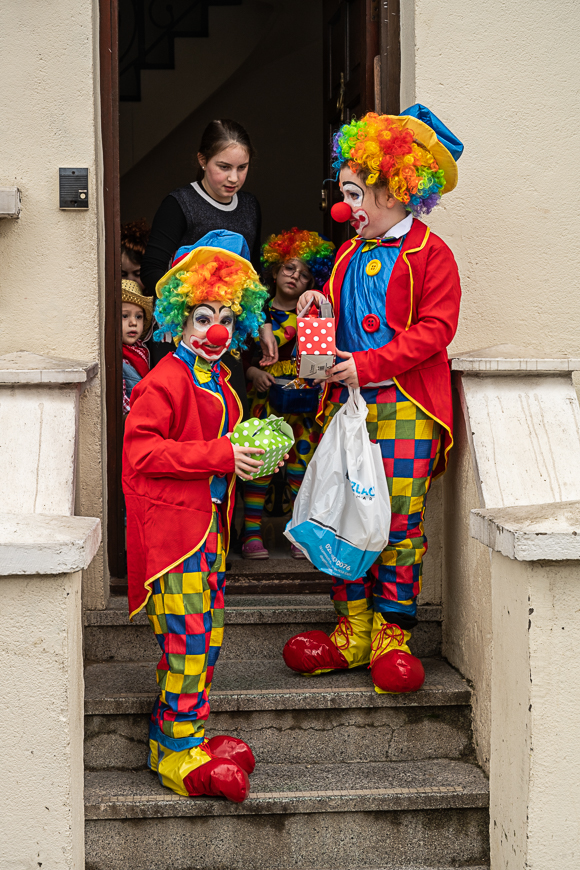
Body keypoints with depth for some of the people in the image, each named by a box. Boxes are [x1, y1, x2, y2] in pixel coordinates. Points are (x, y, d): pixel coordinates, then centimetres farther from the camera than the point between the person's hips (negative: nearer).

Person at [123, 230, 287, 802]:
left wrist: (251, 454, 9)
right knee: (188, 636, -8)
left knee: (206, 635, 12)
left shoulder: (218, 384, 16)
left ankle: (174, 741, 23)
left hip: (208, 522, 9)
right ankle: (178, 755, 1)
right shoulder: (165, 381, -13)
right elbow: (142, 452, -21)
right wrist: (220, 456, -22)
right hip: (171, 524, -9)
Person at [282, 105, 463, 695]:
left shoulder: (429, 254, -3)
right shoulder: (349, 255, 19)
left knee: (399, 522, -5)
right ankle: (352, 633, 11)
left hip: (405, 408, -6)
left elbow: (435, 328, -12)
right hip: (348, 402, 6)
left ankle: (392, 635, 5)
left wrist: (368, 364, -17)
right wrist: (320, 306, 6)